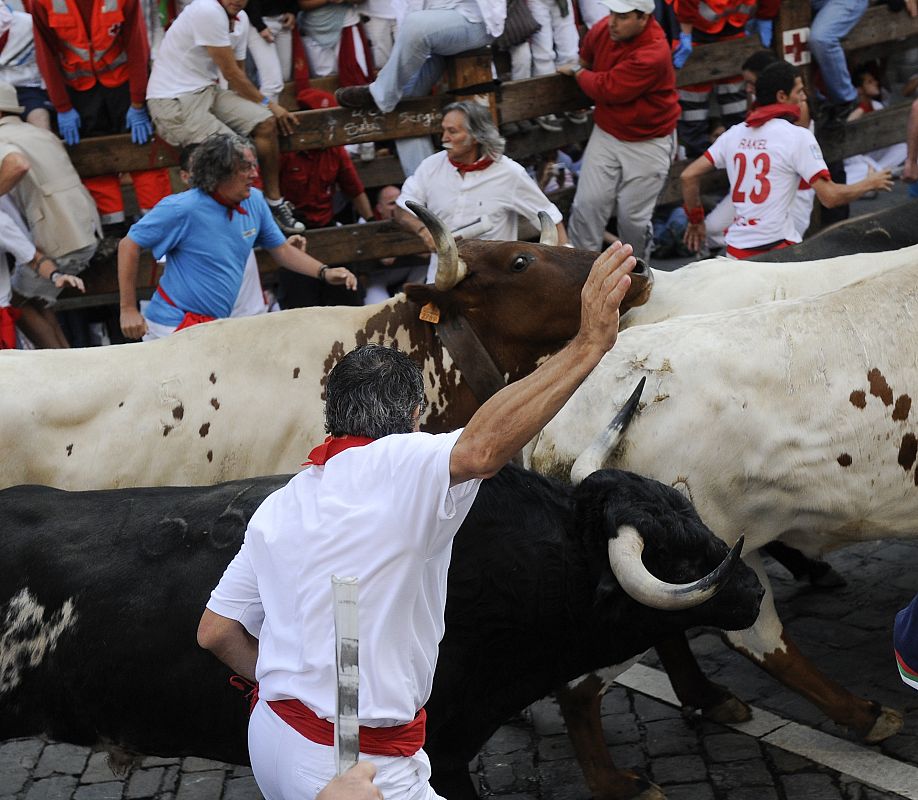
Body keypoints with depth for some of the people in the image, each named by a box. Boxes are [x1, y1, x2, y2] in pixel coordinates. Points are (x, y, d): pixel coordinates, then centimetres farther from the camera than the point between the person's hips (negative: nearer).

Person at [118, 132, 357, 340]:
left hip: (215, 325, 7)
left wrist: (324, 272, 0)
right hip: (174, 327, -7)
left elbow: (281, 249, 15)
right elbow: (129, 245, -11)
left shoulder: (254, 201, 3)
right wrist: (128, 310, -12)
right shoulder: (182, 209, -17)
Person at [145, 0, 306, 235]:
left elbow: (237, 75, 13)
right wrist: (267, 103, -3)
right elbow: (231, 74, -14)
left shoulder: (241, 19, 8)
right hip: (173, 101, -8)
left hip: (207, 90, 8)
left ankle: (274, 203, 3)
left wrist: (265, 108, -1)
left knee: (265, 122, -9)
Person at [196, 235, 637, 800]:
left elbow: (216, 631, 9)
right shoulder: (397, 468, -16)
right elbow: (482, 447, -38)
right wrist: (588, 344, -38)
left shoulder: (280, 506, 7)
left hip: (274, 738, 8)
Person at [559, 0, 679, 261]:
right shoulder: (602, 30, -7)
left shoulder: (653, 53, -28)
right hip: (606, 133, 5)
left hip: (648, 143, -5)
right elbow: (586, 57, 20)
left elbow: (607, 89, -24)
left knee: (632, 215, -1)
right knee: (588, 203, -6)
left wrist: (577, 72, -9)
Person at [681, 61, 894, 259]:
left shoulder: (734, 133, 10)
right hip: (775, 247, -6)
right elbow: (829, 196, -9)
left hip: (735, 249, 6)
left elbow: (688, 175, 9)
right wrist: (870, 183, 8)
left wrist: (695, 220, 22)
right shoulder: (798, 136, -6)